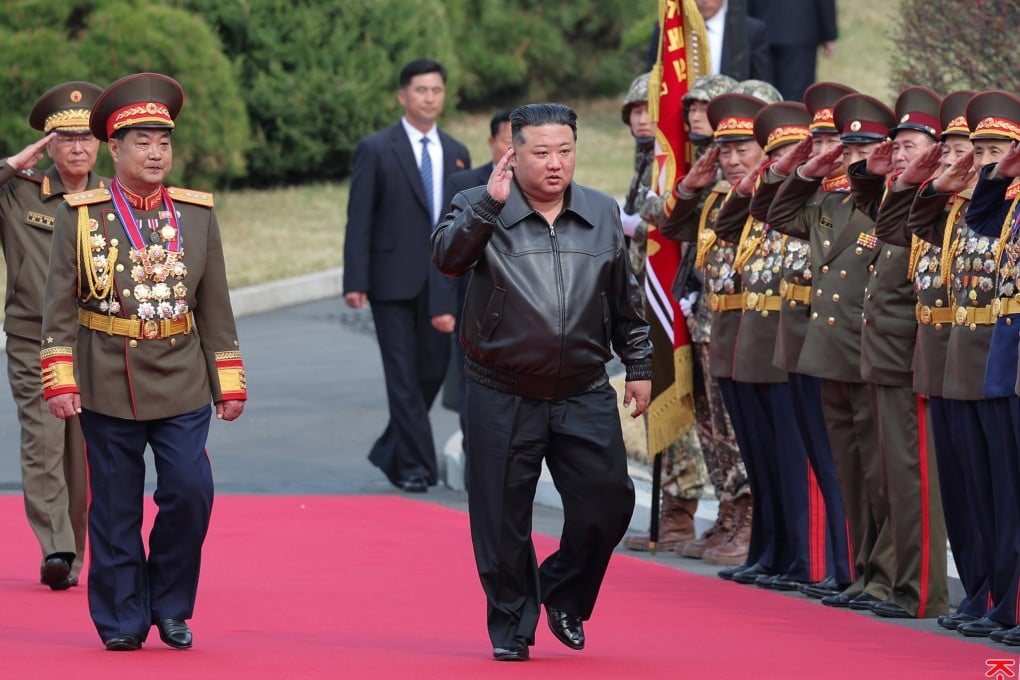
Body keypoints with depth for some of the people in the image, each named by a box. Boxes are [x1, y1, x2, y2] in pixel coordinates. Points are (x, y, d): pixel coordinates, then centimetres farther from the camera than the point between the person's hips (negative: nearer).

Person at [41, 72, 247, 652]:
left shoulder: (197, 215, 7)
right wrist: (59, 380, -8)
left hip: (181, 383, 2)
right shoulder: (80, 216, 0)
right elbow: (61, 305, 0)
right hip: (107, 384, -2)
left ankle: (170, 605, 9)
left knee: (190, 491, -9)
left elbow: (216, 306, 10)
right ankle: (122, 619, 14)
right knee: (115, 507, 2)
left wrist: (230, 383, 7)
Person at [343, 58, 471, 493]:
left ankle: (390, 452, 25)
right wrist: (356, 282, -12)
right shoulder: (376, 150, -2)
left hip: (442, 284, 5)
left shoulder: (457, 154, 12)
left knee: (432, 372, 8)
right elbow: (359, 220, -5)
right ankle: (414, 465, 0)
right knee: (403, 376, -4)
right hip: (394, 280, -5)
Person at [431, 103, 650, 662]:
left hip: (585, 397, 3)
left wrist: (638, 366, 17)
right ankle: (512, 626, 16)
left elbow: (625, 301, 17)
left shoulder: (603, 214, 9)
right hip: (503, 400, -3)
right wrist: (491, 203, -28)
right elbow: (447, 258, -22)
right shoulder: (480, 210, -3)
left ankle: (564, 595, 24)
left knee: (607, 501, -1)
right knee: (502, 518, 1)